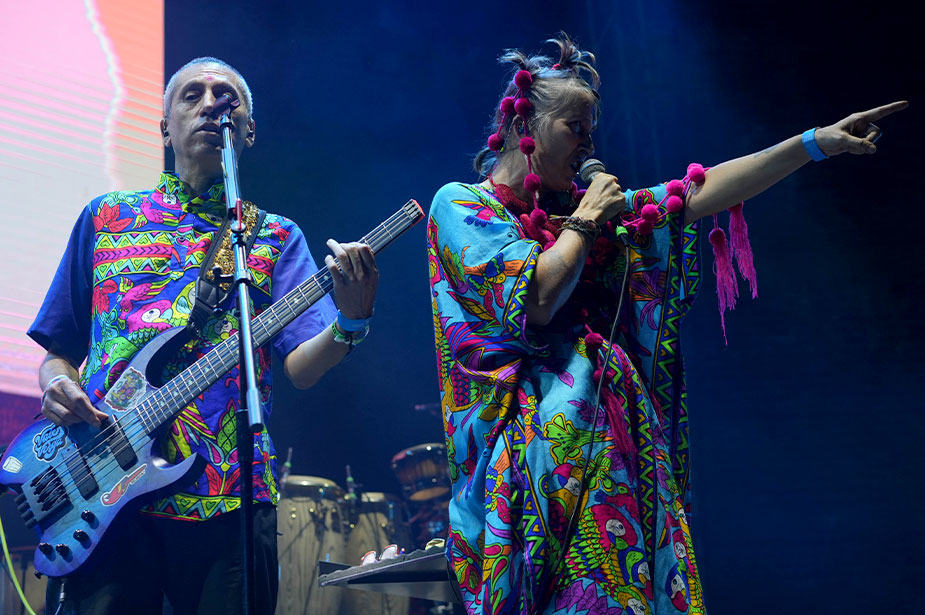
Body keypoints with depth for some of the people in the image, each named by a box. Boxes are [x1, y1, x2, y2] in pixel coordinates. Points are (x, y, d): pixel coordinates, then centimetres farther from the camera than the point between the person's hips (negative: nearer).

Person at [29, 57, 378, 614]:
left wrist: (351, 321, -22)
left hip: (227, 497, 0)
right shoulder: (105, 218, 16)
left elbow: (301, 368, -1)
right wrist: (57, 385, -4)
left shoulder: (276, 237, 12)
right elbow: (58, 348, 18)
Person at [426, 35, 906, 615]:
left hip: (616, 446, 6)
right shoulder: (460, 203, 1)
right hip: (542, 448, -6)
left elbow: (700, 194, 11)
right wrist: (585, 222, 0)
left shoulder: (584, 206, 19)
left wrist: (815, 142, 6)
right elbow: (535, 298, -14)